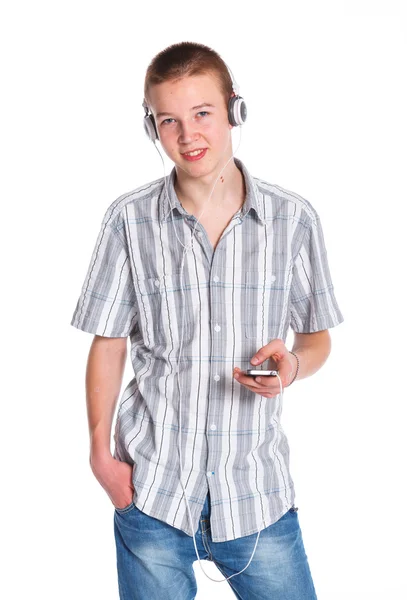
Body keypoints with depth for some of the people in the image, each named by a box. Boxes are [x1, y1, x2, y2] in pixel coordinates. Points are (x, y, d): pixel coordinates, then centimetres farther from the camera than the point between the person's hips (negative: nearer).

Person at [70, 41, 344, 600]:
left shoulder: (294, 218, -3)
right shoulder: (129, 220, -4)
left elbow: (317, 337, 8)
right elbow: (108, 345, 3)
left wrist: (292, 364, -14)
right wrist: (100, 454, -1)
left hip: (257, 489, 1)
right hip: (152, 489, 0)